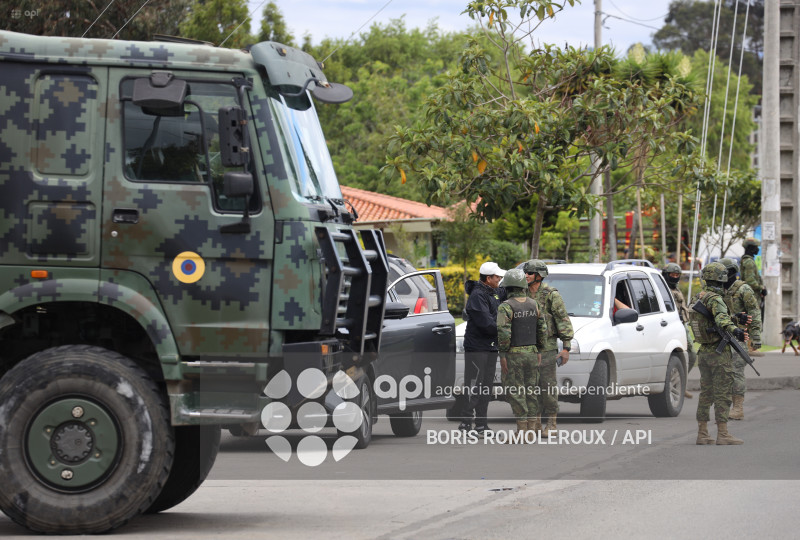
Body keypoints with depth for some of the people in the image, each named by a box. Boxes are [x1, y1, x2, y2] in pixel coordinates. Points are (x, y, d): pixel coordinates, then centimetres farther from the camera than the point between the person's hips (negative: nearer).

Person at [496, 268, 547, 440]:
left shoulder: (505, 307, -14)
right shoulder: (533, 304, 6)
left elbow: (503, 334, -20)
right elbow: (542, 329, 10)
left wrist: (503, 355, -14)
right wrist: (538, 350, 19)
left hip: (513, 355, -6)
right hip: (531, 353, 6)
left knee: (515, 393, -3)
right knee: (531, 392, 10)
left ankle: (522, 430, -6)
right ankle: (531, 429, 11)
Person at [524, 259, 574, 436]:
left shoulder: (551, 295, -8)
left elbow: (563, 321, -8)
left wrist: (566, 347, -13)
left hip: (546, 349, -5)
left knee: (548, 387, -3)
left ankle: (551, 424, 3)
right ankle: (534, 423, 13)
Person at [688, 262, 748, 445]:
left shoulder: (696, 298, 9)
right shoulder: (715, 299, -17)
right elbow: (721, 317, -37)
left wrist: (736, 318, 31)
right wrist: (734, 330, -53)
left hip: (703, 352, 8)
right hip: (720, 353, -8)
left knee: (705, 394, 12)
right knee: (722, 395, -4)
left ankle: (702, 434, 12)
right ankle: (722, 434, -6)